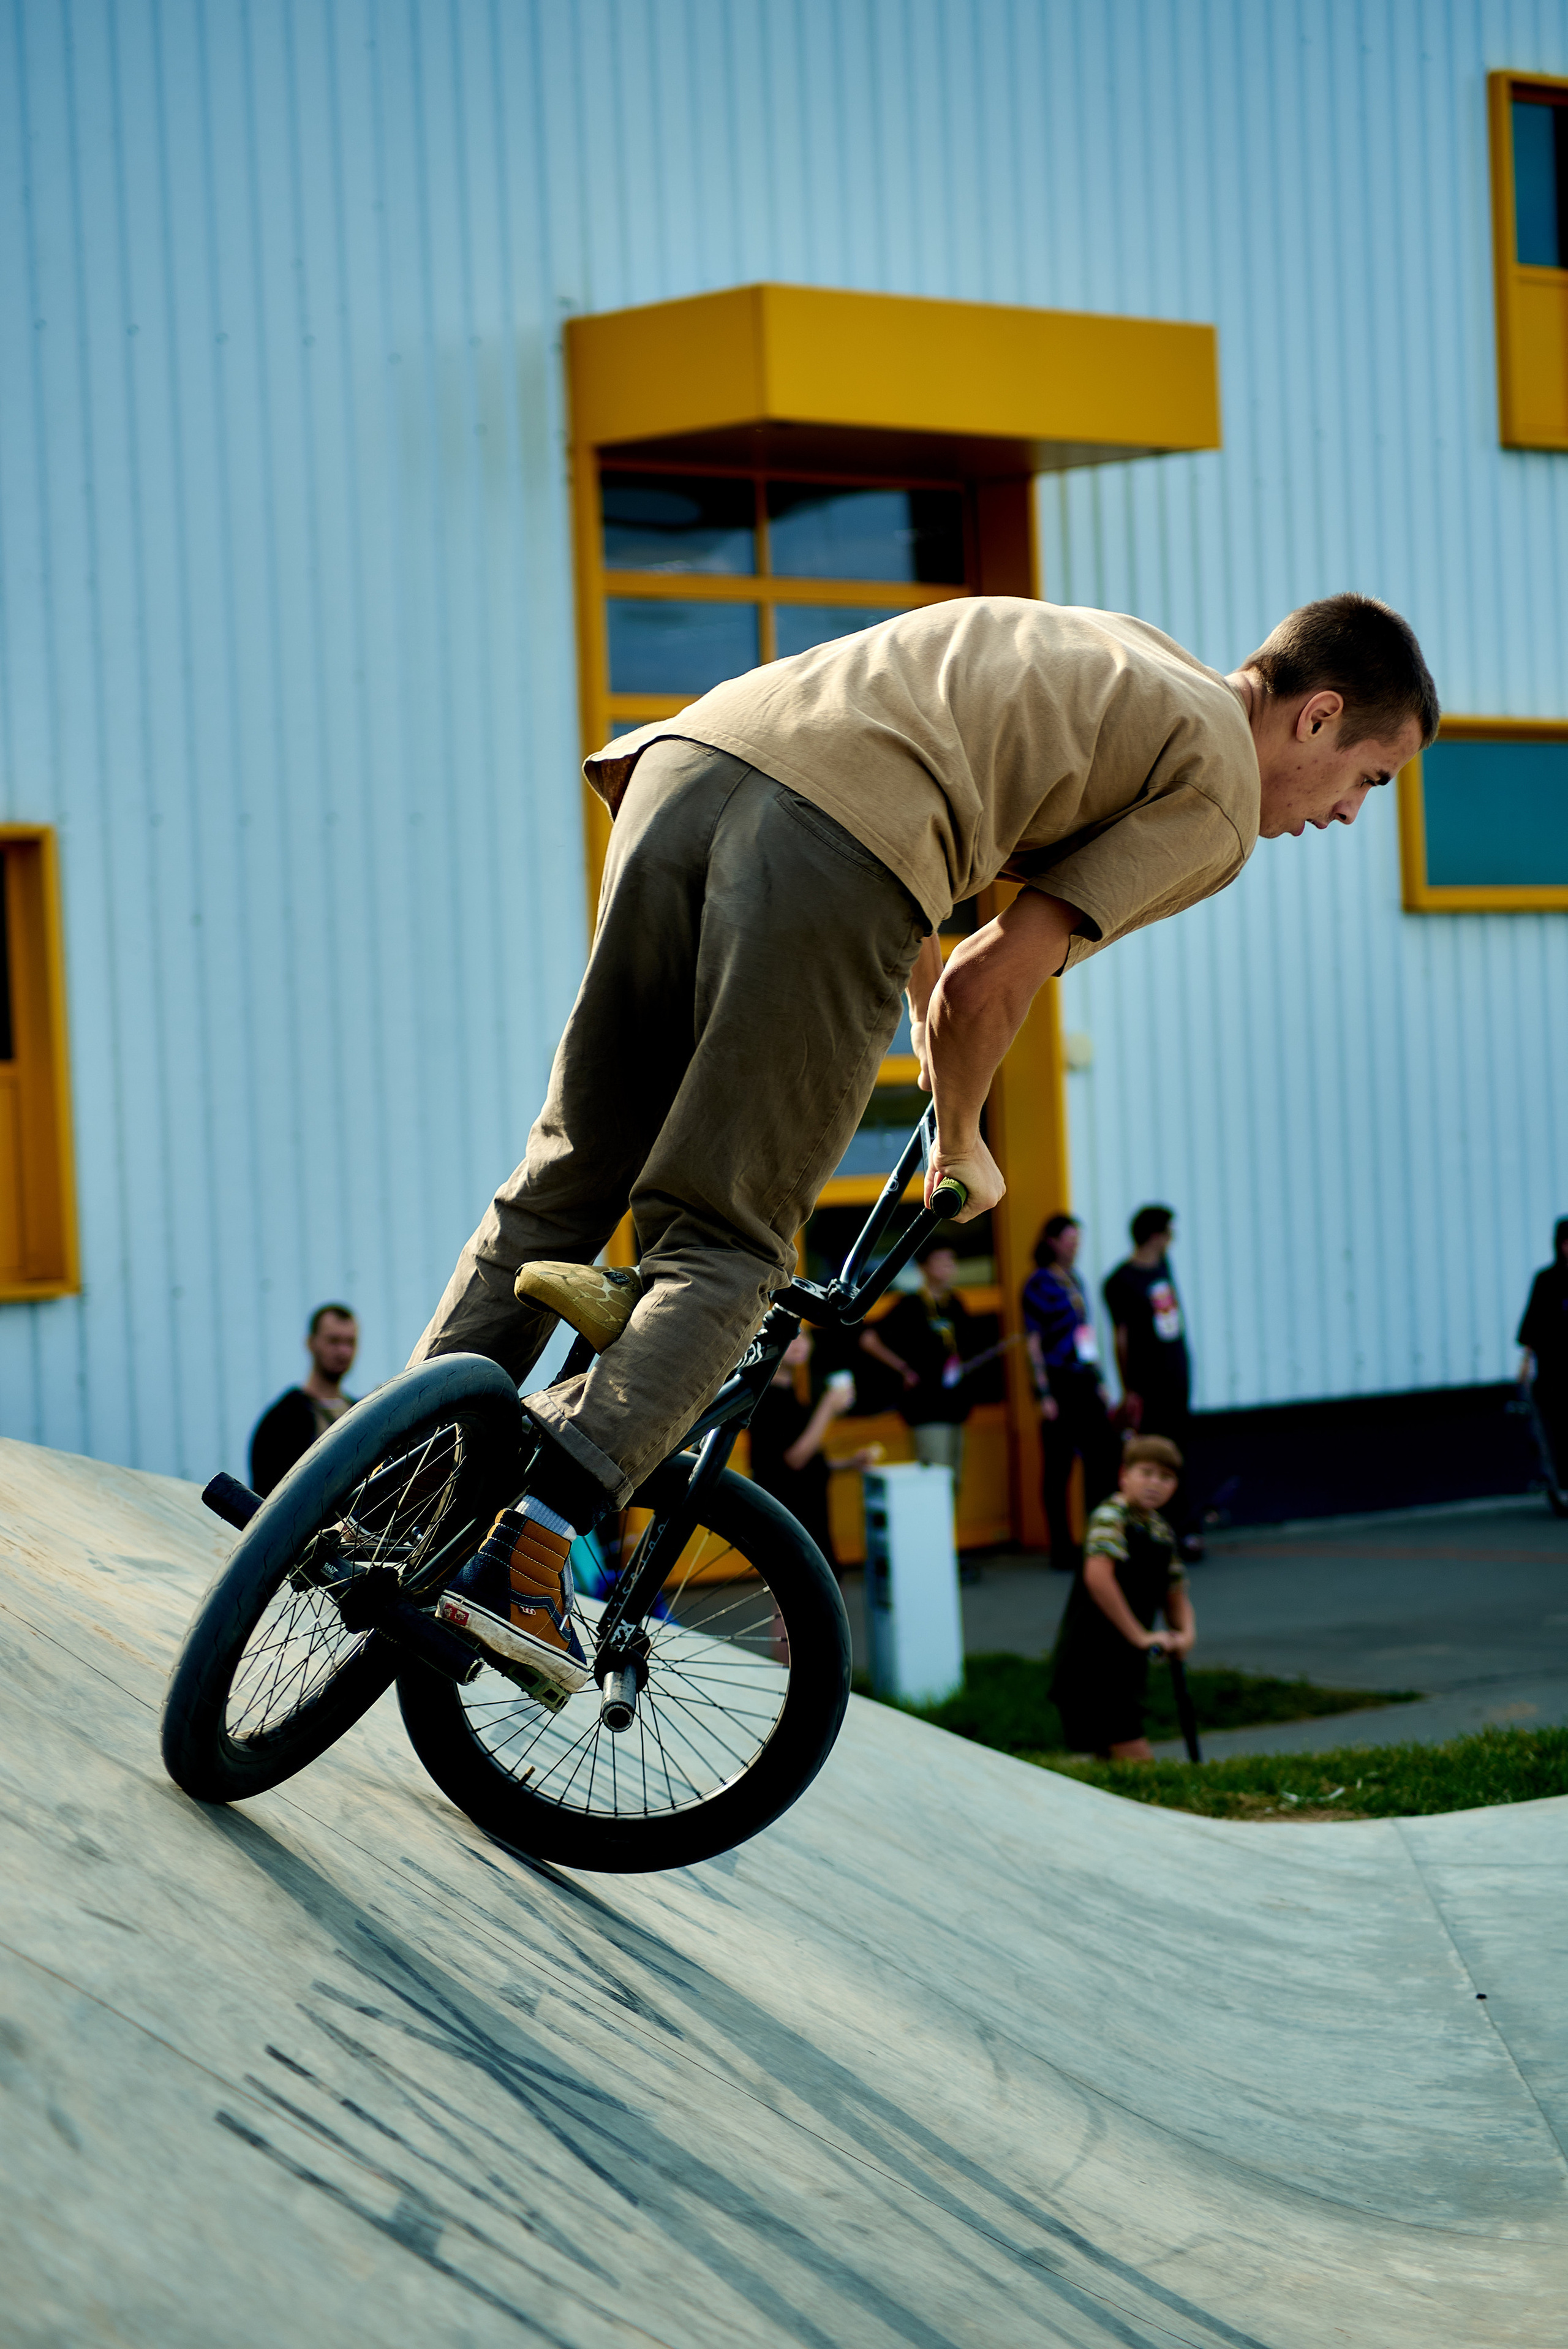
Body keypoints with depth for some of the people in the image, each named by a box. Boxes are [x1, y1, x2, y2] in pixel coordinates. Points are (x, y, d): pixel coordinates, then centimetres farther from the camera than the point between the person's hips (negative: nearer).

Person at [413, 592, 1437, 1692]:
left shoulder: (1110, 659, 34)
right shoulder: (1216, 798, 10)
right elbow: (989, 985, 5)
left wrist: (932, 1019, 51)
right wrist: (962, 1146, 22)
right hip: (836, 848, -8)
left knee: (571, 1173, 15)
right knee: (725, 1246, -1)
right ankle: (525, 1549, -13)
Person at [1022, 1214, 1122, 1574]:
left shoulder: (1073, 1280, 14)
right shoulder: (1039, 1284, -9)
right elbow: (1034, 1343, -12)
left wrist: (1099, 1382, 18)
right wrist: (1044, 1395, -16)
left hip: (1085, 1382, 8)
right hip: (1059, 1384, -8)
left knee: (1105, 1455, 8)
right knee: (1058, 1467, -1)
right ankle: (1063, 1551, 4)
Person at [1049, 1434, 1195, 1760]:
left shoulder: (1162, 1532, 13)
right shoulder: (1110, 1517, -13)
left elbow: (1176, 1596, 21)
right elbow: (1098, 1577, -28)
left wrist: (1186, 1633, -1)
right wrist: (1140, 1635, -25)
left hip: (1128, 1661, 9)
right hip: (1091, 1658, -9)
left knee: (1112, 1760, 14)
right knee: (1138, 1762, -14)